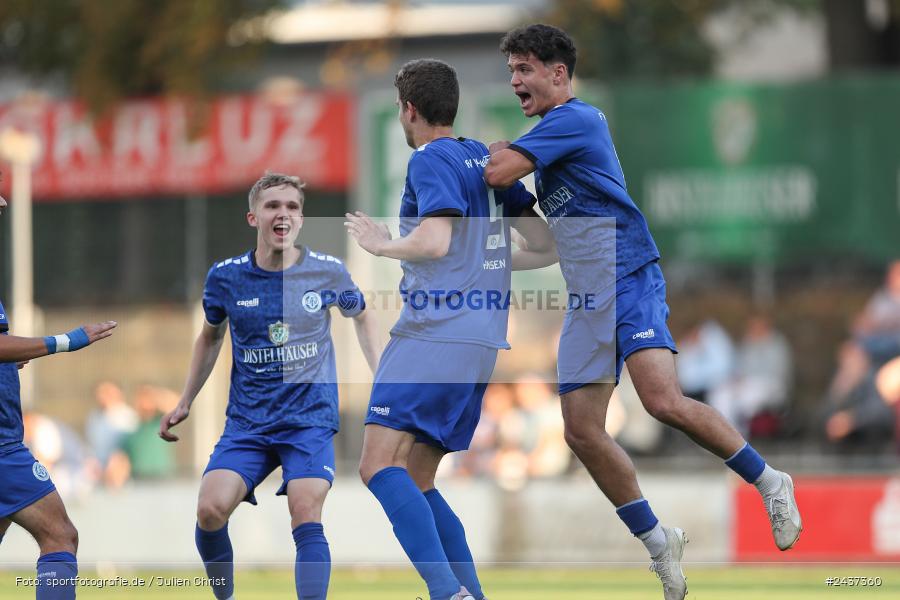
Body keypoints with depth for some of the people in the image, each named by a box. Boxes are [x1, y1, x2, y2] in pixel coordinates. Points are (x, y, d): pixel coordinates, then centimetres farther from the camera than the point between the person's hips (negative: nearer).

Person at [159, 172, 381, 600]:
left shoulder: (328, 272, -4)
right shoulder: (226, 277, -2)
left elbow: (361, 317, 17)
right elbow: (210, 337, 18)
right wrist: (185, 403, 17)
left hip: (310, 420, -2)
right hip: (247, 423, 2)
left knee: (305, 515, -21)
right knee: (210, 510, -18)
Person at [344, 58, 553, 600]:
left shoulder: (431, 160, -5)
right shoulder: (486, 159, 19)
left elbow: (434, 242, -19)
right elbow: (546, 245, 21)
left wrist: (381, 245, -1)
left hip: (436, 332, -9)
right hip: (482, 341, 9)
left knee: (380, 465, -17)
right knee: (415, 483, 13)